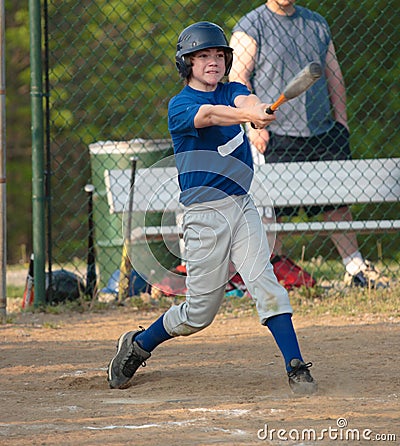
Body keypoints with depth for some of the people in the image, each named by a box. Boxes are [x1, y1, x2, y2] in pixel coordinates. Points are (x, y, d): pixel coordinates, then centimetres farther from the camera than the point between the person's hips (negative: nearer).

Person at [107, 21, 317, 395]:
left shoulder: (233, 90, 10)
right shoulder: (180, 106, -5)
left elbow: (245, 101, -14)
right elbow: (208, 115, -27)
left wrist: (256, 108, -40)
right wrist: (250, 117, -47)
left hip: (242, 206, 4)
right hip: (204, 213, -4)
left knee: (265, 284, -12)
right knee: (200, 311, 2)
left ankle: (296, 368, -12)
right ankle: (137, 346, 24)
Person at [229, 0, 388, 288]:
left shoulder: (317, 24, 17)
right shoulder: (251, 26, 0)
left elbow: (334, 77, 20)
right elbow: (238, 77, -8)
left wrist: (341, 122, 13)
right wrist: (254, 123, -17)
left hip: (322, 134, 5)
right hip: (274, 137, -5)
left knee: (337, 203, 8)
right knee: (273, 210, -6)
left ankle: (355, 269, 15)